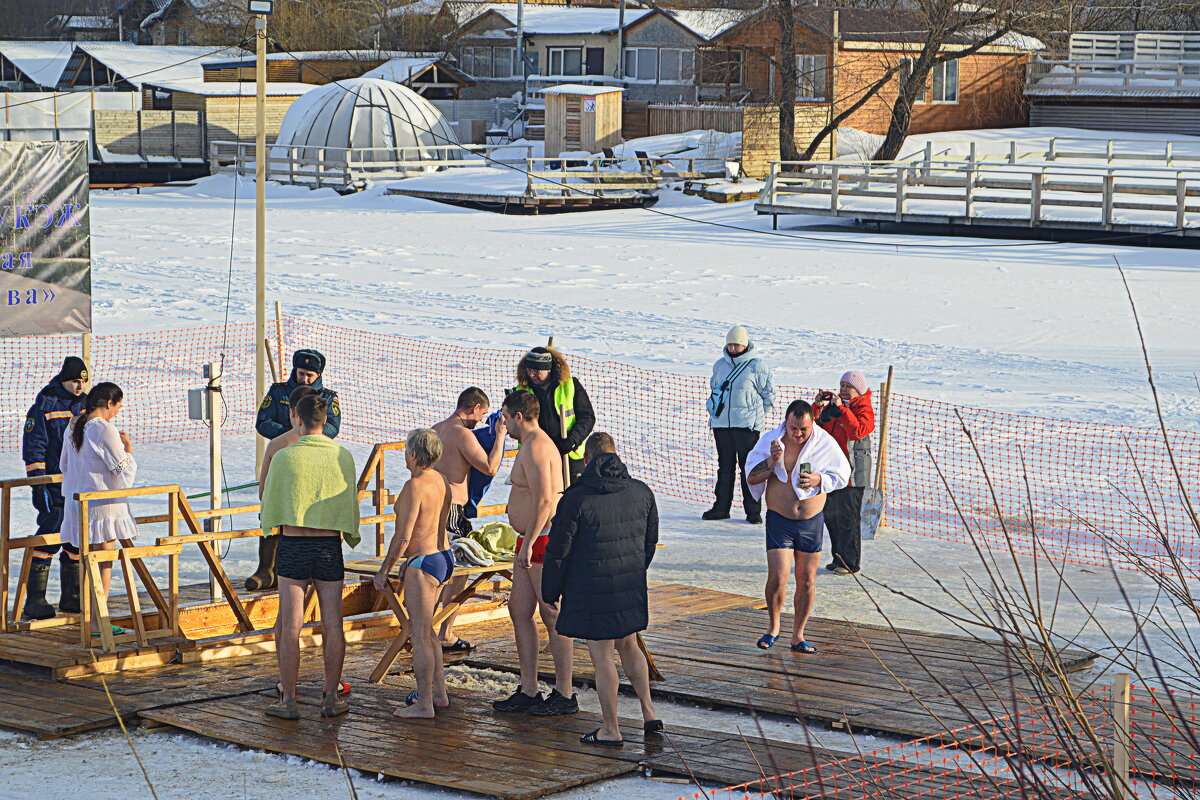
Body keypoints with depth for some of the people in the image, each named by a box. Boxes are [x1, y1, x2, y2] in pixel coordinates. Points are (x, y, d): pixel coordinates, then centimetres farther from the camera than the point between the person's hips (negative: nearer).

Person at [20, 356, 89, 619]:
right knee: (48, 538, -10)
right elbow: (33, 447, -8)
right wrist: (39, 484, -14)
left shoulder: (85, 405, 13)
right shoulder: (45, 405, -6)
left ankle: (71, 597, 16)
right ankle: (35, 600, -6)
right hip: (53, 488, -6)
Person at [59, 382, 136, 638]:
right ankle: (98, 623, 0)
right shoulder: (105, 430, -16)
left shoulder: (73, 428, 8)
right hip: (103, 504, -8)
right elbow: (126, 473, -14)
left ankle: (89, 619, 19)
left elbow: (64, 466, 19)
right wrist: (128, 448, 1)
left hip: (76, 501, 8)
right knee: (104, 564, -1)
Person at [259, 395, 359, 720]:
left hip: (293, 544, -2)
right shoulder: (343, 457, 0)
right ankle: (331, 698, 10)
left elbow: (269, 507, 4)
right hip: (330, 546, 2)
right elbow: (351, 504, 9)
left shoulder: (284, 457, -6)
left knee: (290, 626, 1)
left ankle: (288, 700, 2)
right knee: (332, 625, 6)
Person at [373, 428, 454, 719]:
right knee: (422, 628, 21)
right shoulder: (442, 481, 9)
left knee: (420, 635, -3)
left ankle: (424, 704, 1)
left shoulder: (415, 486, -19)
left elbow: (403, 535, -21)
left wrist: (384, 570, -11)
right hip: (443, 556, 10)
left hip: (423, 563, -10)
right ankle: (439, 692, 27)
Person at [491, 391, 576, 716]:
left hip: (543, 541, -11)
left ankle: (564, 695, -1)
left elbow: (544, 500, -25)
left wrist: (529, 543, -25)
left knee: (553, 617, -6)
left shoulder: (535, 448, -16)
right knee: (519, 611, 12)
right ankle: (528, 691, 16)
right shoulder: (536, 443, 18)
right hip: (532, 542, 11)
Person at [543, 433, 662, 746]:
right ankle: (648, 711, 19)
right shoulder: (642, 492, 1)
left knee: (602, 655, 3)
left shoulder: (576, 499, -15)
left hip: (591, 590, -5)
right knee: (628, 645, 23)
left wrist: (551, 591, 3)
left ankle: (610, 730, 9)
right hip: (632, 589, 5)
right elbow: (650, 542, 13)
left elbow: (558, 551, -10)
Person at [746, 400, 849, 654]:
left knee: (807, 582, 5)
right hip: (779, 520, -2)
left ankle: (798, 636, 19)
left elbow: (842, 475, 4)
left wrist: (819, 479, -16)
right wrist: (772, 461, -21)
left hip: (812, 521, 2)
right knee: (777, 578, -12)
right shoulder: (770, 441, -6)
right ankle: (773, 628, 13)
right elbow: (751, 478, -3)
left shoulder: (825, 443, -4)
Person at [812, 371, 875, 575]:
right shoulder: (832, 405, 14)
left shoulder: (864, 411, -6)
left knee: (847, 518, -8)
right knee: (831, 516, 12)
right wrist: (817, 405, -1)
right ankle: (839, 558, 22)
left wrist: (841, 408, -26)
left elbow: (857, 431, -25)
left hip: (851, 474, -7)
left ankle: (850, 563, -2)